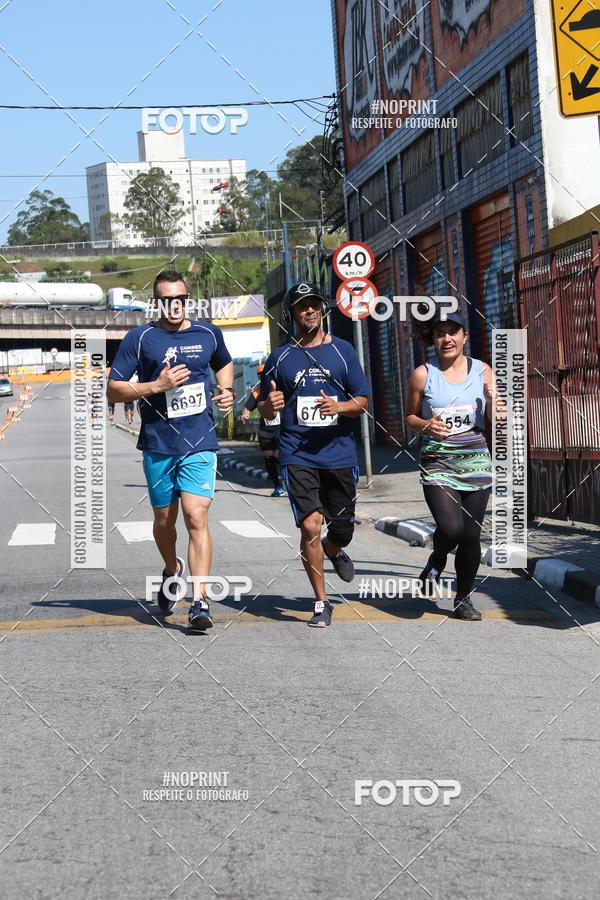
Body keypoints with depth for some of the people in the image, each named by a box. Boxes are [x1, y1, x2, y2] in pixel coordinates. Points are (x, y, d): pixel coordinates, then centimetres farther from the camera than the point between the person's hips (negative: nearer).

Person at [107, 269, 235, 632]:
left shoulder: (208, 334, 7)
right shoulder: (140, 339, -2)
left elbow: (224, 363, 29)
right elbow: (114, 390, -3)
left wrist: (227, 391, 9)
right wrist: (156, 386, -16)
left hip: (200, 444, 0)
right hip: (158, 447, 0)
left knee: (196, 517, -14)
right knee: (164, 520, 13)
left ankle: (200, 602, -16)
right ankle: (172, 570, 44)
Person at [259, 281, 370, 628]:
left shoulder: (342, 350, 7)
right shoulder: (280, 358, 7)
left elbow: (362, 402, 6)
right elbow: (266, 410, 14)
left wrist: (339, 407, -15)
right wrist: (270, 404, -10)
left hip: (340, 453, 1)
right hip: (298, 455, -1)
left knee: (342, 529, 9)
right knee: (310, 525, -14)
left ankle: (333, 550, 48)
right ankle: (322, 603, -1)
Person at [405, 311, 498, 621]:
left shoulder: (482, 371, 6)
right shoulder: (423, 374, 0)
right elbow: (410, 417, 10)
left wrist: (493, 400, -14)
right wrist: (426, 426, -12)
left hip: (476, 463, 3)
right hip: (437, 465, -2)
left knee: (471, 536, 3)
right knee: (450, 528, -20)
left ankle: (463, 599, 22)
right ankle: (437, 560, 16)